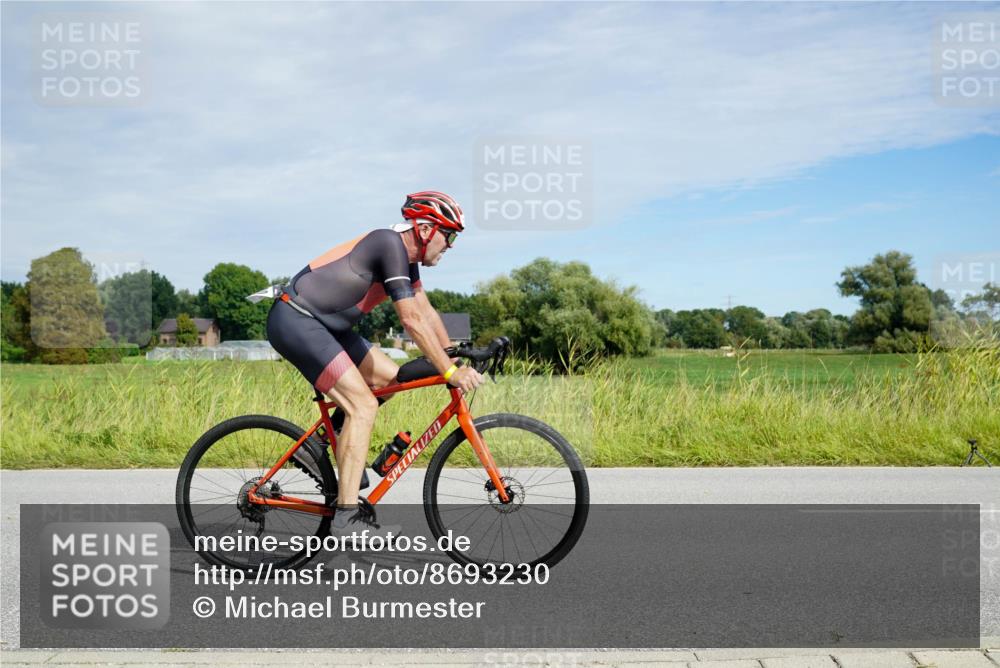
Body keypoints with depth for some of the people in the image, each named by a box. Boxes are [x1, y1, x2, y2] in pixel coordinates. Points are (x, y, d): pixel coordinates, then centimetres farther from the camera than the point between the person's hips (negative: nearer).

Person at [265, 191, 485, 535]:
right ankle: (346, 517, -14)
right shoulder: (390, 244, -19)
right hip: (295, 321, -10)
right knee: (363, 406, -16)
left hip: (322, 324, 10)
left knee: (390, 377, 10)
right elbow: (412, 320, -24)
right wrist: (450, 372, -22)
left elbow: (427, 311, 16)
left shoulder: (405, 255, 10)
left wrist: (457, 358, 11)